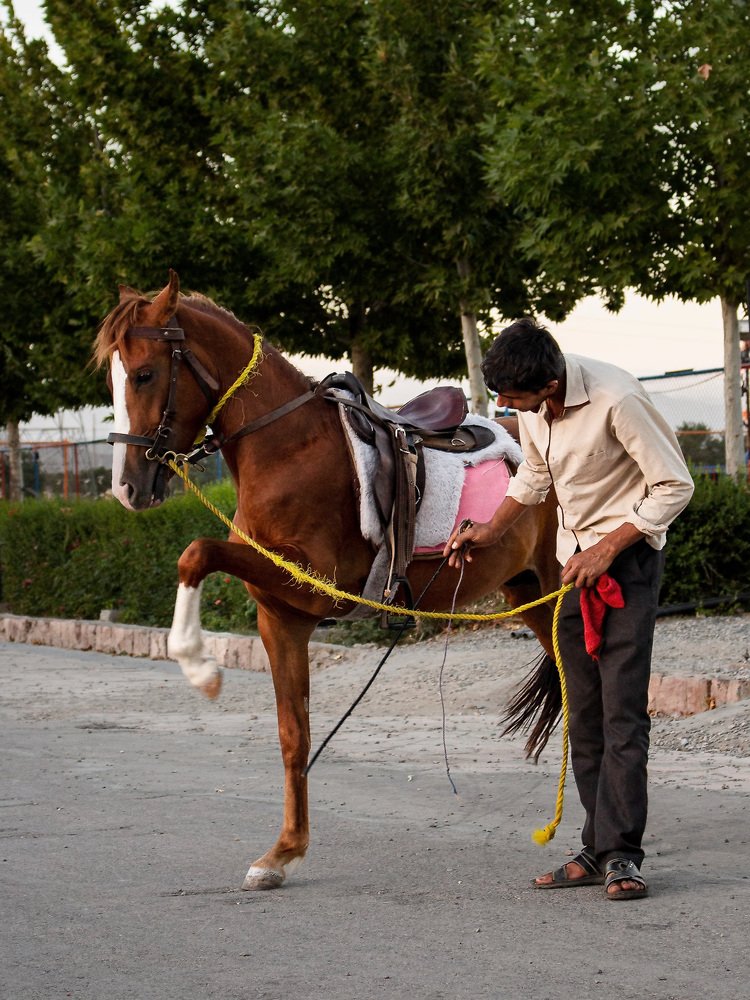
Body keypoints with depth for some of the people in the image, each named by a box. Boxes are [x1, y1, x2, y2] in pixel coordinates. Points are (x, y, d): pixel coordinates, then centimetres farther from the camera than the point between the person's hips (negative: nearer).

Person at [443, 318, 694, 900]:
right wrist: (490, 533, 8)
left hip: (628, 553, -7)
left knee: (622, 707, -13)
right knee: (583, 713, 6)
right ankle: (599, 850, 11)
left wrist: (607, 549, -19)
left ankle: (620, 853, -13)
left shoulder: (615, 399, -25)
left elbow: (675, 487, -18)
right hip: (576, 560, 7)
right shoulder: (529, 404, -2)